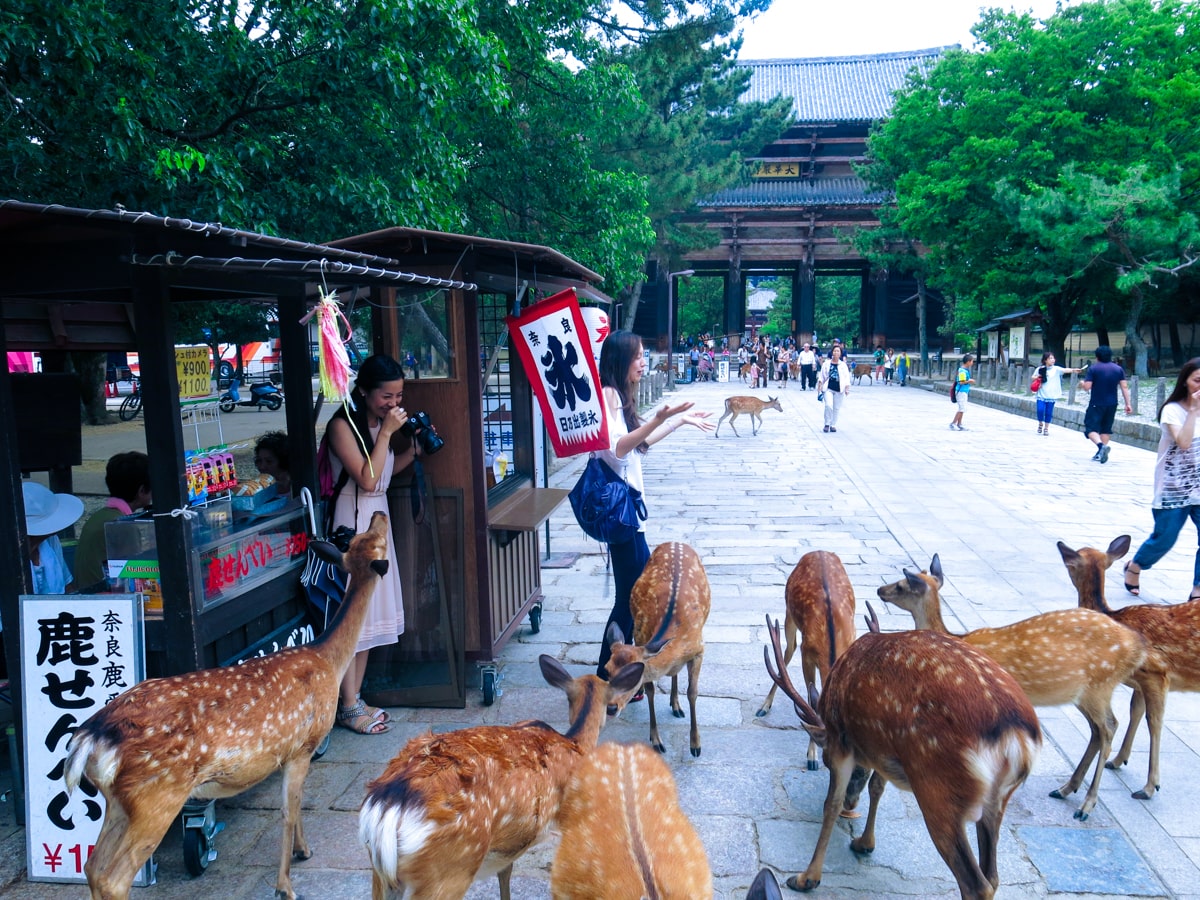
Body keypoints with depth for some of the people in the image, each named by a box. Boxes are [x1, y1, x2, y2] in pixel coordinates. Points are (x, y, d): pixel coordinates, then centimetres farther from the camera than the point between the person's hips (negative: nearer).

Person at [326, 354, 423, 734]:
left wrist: (415, 449, 1)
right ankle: (348, 707, 5)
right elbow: (367, 479, -22)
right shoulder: (343, 425, -16)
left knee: (370, 609, 11)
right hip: (353, 520, -9)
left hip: (378, 517, 9)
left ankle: (355, 698, 22)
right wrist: (386, 433, -20)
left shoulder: (380, 422, 8)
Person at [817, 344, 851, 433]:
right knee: (828, 405, -15)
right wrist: (820, 385, 2)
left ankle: (833, 425, 16)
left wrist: (847, 388, -2)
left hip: (839, 389, 1)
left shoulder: (843, 365, 5)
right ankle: (827, 424, 0)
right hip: (828, 388, -1)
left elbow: (847, 378, 5)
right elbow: (821, 376, 9)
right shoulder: (826, 363, 5)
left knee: (836, 408, 4)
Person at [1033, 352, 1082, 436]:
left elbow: (1065, 370, -18)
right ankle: (1040, 424, 17)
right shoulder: (1040, 369, 3)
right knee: (1040, 410, -10)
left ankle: (1046, 428, 21)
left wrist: (1073, 370, -37)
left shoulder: (1056, 369, -1)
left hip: (1051, 396, 0)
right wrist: (1037, 377, -8)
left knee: (1049, 412, 4)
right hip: (1041, 395, 0)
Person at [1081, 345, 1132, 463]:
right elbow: (1124, 387, 2)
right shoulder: (1118, 369, 5)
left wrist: (1082, 383, 11)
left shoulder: (1093, 368, -7)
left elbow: (1087, 387, -12)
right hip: (1112, 404, 5)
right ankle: (1101, 453, 18)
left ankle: (1101, 445, -30)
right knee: (1106, 429, 16)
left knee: (1091, 428, -4)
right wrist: (1128, 404, 4)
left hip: (1096, 404, -5)